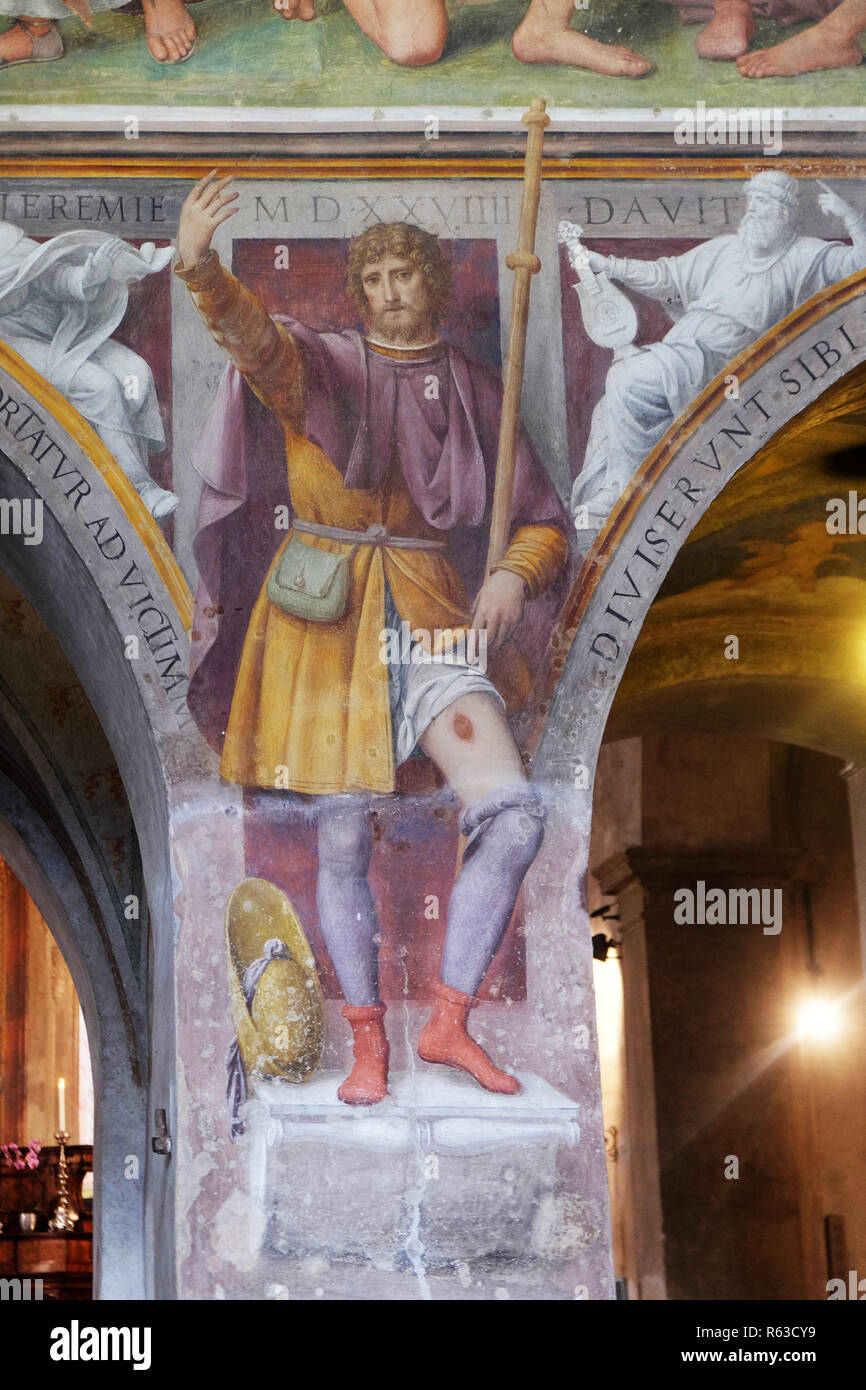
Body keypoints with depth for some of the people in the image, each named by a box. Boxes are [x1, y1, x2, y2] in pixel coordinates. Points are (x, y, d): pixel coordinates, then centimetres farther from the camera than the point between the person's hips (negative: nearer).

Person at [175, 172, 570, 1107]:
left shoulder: (472, 393, 10)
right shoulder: (319, 366, 2)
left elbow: (544, 522, 15)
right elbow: (253, 337, -22)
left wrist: (516, 575, -8)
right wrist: (199, 269, -43)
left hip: (429, 623, 2)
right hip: (325, 621, -2)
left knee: (513, 812, -12)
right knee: (343, 836, -1)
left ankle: (449, 1021, 2)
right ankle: (367, 1042, 14)